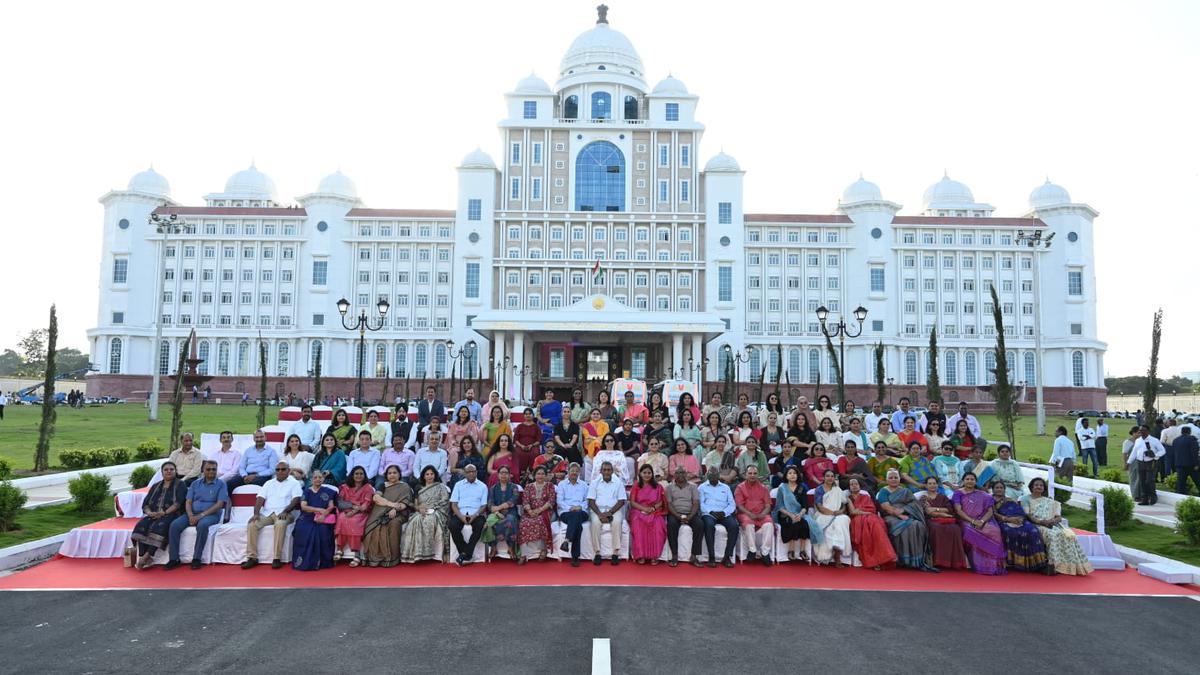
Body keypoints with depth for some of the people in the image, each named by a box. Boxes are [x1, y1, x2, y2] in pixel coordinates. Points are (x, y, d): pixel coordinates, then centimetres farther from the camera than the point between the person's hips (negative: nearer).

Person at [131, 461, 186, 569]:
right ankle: (142, 557, -33)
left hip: (171, 515, -5)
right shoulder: (155, 486, 23)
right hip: (153, 515, 5)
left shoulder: (180, 485, 7)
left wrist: (164, 513, -18)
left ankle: (147, 556, -37)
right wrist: (149, 512, -7)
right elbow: (145, 503, 15)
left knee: (159, 527, -34)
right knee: (141, 526, -26)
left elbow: (178, 503, -7)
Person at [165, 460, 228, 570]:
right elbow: (188, 502, 10)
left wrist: (201, 515, -16)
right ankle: (173, 559, -16)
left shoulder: (221, 484, 4)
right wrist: (190, 516, -11)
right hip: (193, 513, 4)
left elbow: (219, 504, -6)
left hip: (211, 515, -4)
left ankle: (196, 559, -28)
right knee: (174, 525, -21)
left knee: (202, 525, -36)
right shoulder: (195, 484, 18)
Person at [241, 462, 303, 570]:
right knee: (252, 524, -24)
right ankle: (252, 557, -20)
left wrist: (285, 512, -20)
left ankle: (277, 558, -33)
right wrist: (256, 513, -8)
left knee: (280, 524, -37)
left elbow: (296, 500, -4)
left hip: (284, 514, -4)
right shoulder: (269, 483, 22)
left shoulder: (294, 483, 9)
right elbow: (260, 499, 10)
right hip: (267, 513, 4)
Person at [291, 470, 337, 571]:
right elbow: (303, 506, 0)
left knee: (323, 530, -32)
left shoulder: (328, 491, 14)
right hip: (308, 518, 1)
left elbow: (331, 506, 5)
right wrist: (319, 510, -13)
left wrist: (324, 514, -17)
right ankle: (303, 562, -22)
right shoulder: (307, 491, 15)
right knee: (302, 530, -31)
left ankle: (321, 562, -21)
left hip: (322, 519, 0)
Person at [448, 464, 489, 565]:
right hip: (461, 513, 1)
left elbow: (483, 506, 4)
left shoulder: (483, 486, 11)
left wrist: (475, 515, -15)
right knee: (453, 525, -30)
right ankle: (467, 555, -19)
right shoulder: (458, 485, 13)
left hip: (476, 514, -1)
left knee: (479, 525, -33)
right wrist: (461, 516, -13)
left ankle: (465, 555, -26)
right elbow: (454, 504, 5)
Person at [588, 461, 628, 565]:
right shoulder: (594, 483, 11)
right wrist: (599, 514, -13)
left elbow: (621, 501, 3)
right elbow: (591, 501, 3)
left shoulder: (618, 483, 10)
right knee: (595, 522, -32)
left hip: (614, 510, 0)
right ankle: (597, 553, -25)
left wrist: (610, 512, -12)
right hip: (598, 510, 0)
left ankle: (616, 553, -28)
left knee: (617, 522, -33)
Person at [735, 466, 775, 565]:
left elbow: (768, 505, 8)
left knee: (769, 524, -30)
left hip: (761, 515, 2)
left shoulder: (763, 488, 13)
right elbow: (739, 506, -2)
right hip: (746, 514, -2)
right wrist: (750, 514, -17)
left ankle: (765, 552, -23)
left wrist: (763, 514, -13)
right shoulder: (740, 487, 5)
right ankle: (752, 550, -19)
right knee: (748, 524, -36)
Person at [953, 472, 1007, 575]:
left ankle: (994, 566, -29)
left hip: (983, 522, 2)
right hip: (966, 522, -2)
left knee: (994, 531, -31)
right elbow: (958, 511, -2)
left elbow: (990, 512, 7)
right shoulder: (958, 494, 11)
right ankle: (980, 566, -31)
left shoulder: (983, 495, 18)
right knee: (974, 533, -36)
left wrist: (982, 521, -13)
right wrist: (972, 521, -17)